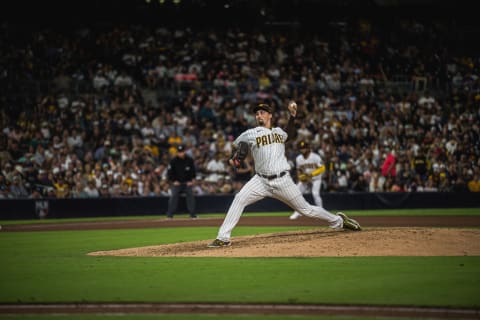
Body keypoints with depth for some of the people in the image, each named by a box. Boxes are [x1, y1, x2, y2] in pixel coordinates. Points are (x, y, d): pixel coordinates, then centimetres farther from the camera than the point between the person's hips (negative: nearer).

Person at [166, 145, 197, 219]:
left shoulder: (190, 160, -3)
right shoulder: (173, 161, -8)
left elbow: (193, 171, 6)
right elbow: (169, 172, -1)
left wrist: (192, 181, -3)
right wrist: (173, 181, -8)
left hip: (188, 182, 2)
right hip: (176, 182, -2)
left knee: (190, 196, -4)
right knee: (173, 196, -10)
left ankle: (192, 214, 3)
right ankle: (169, 215, -7)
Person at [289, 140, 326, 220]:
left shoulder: (315, 157, -16)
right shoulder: (298, 158, -1)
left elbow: (322, 168, -16)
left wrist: (312, 174, -26)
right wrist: (301, 177, -10)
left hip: (315, 179, -5)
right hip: (304, 180, 5)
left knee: (315, 193, -25)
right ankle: (297, 212, 8)